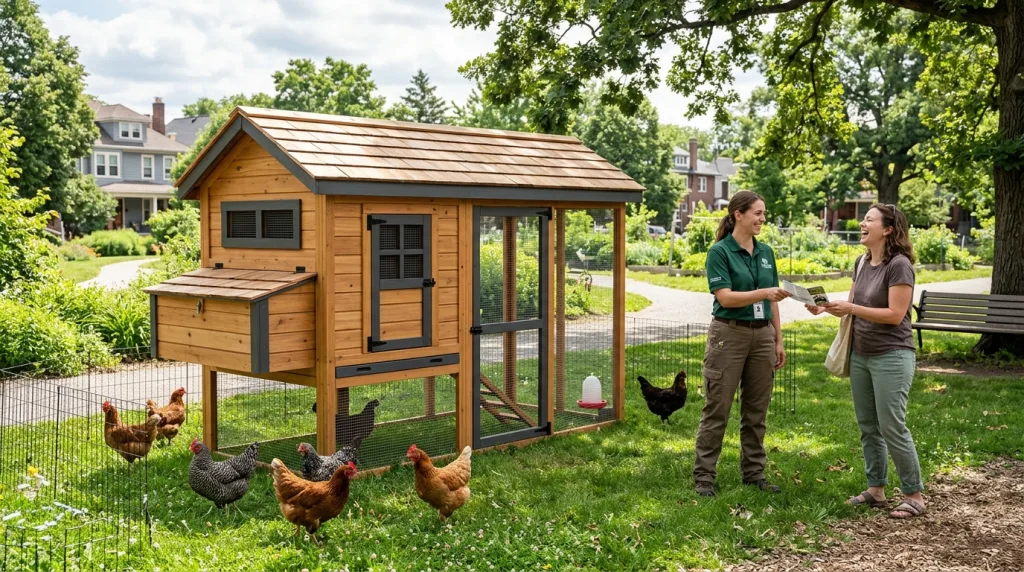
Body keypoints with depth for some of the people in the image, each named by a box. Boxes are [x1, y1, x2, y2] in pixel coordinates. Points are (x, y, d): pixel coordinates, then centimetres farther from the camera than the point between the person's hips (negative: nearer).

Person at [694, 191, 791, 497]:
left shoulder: (766, 252, 10)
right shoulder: (719, 251, -8)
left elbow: (772, 301, 14)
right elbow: (725, 297, -17)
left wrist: (778, 340, 12)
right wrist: (762, 293, -28)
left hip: (762, 335, 6)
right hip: (729, 334, -6)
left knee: (756, 410, 11)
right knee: (717, 409, -1)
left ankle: (754, 472, 21)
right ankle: (704, 475, 6)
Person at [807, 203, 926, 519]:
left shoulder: (899, 265, -14)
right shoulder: (862, 262, 9)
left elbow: (895, 315, -18)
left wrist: (851, 308, -23)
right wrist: (826, 308, -4)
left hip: (891, 357, -8)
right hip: (861, 355, 8)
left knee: (892, 427, -4)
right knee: (867, 427, 11)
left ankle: (914, 495, 8)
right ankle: (876, 489, 22)